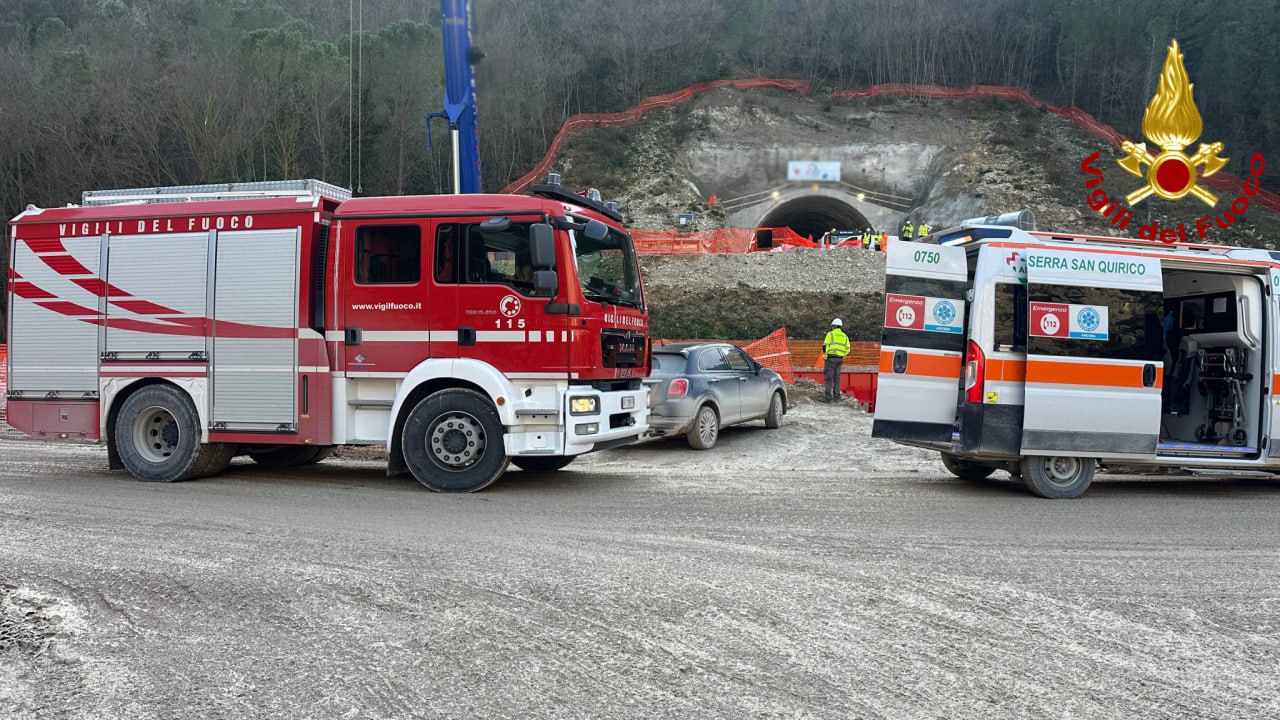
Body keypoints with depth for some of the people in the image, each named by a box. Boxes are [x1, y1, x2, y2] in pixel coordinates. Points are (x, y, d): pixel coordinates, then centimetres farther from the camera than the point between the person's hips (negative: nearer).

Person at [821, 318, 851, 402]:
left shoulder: (830, 334, -3)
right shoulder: (845, 336, 14)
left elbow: (825, 346, -10)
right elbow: (847, 349, 12)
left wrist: (825, 356, -3)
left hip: (831, 358, -5)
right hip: (839, 359, 5)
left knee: (828, 377, -5)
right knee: (837, 378, 13)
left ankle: (828, 397, -10)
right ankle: (837, 396, 13)